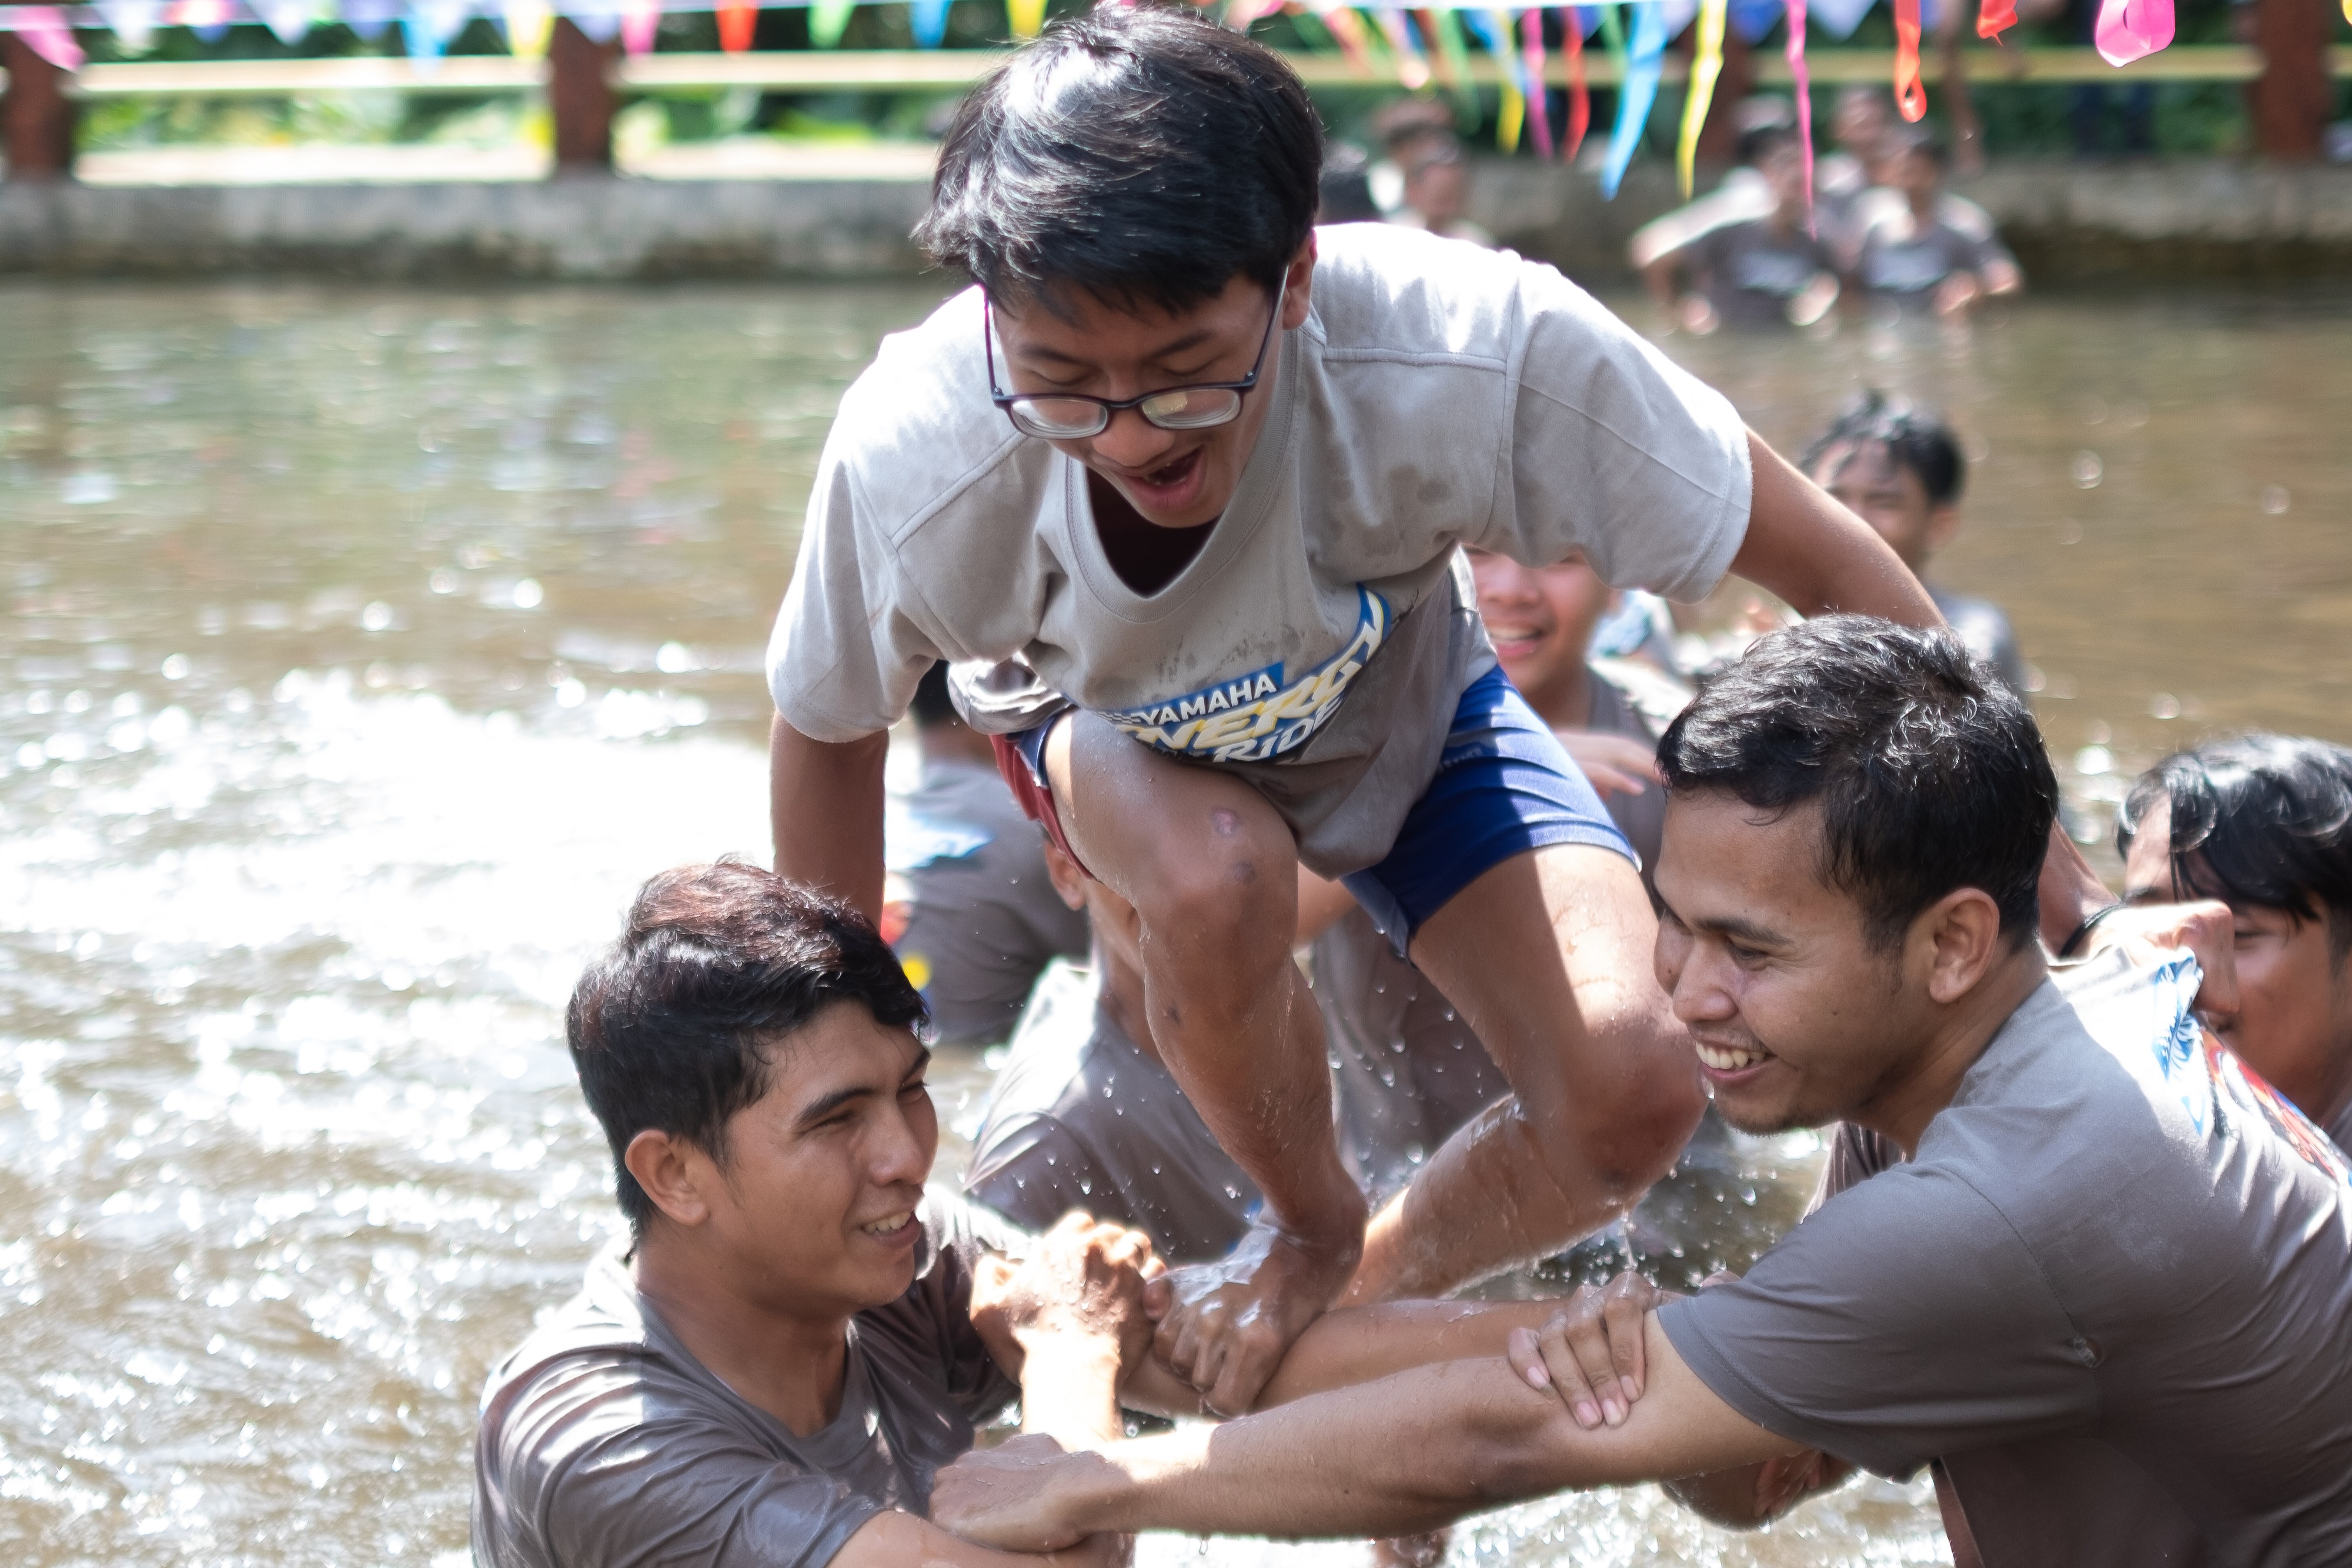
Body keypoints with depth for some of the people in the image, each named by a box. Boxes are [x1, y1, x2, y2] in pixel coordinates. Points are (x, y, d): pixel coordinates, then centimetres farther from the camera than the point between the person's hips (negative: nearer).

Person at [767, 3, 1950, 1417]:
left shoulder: (1470, 354, -42)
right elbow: (828, 734, -14)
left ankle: (1372, 1295, 11)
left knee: (1632, 1086, -20)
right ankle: (1312, 1243, -4)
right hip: (1114, 727, 0)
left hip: (1405, 710, 1)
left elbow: (1831, 569, -29)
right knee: (1219, 876, -36)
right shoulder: (910, 464, -37)